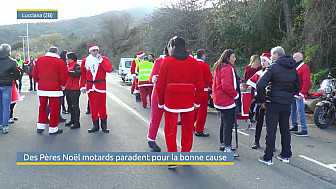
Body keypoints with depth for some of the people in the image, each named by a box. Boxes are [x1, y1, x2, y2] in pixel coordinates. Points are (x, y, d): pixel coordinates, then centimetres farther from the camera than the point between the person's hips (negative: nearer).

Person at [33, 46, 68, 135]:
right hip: (54, 89, -4)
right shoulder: (60, 62, -6)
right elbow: (64, 76, -6)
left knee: (42, 107, 18)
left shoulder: (39, 59, 6)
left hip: (41, 88, 4)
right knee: (54, 108, 3)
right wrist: (62, 86, 9)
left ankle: (40, 126, 24)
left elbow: (34, 74, 10)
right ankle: (53, 128, 9)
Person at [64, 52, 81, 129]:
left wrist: (67, 72, -29)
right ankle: (72, 120, 27)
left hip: (74, 90, -9)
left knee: (75, 106, -4)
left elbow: (77, 74, -29)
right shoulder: (67, 66, 17)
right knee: (70, 106, 16)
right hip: (67, 89, 9)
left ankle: (77, 123, 1)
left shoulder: (76, 66, -10)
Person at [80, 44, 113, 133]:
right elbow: (82, 75, 9)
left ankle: (104, 125, 14)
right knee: (93, 107, 6)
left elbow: (110, 69, -14)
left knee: (102, 106, 1)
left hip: (101, 87, -2)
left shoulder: (104, 59, 2)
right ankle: (95, 125, 16)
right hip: (90, 87, 2)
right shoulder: (85, 61, 7)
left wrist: (100, 60, -16)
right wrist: (82, 86, 1)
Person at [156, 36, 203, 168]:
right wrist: (197, 101, 11)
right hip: (189, 102, 3)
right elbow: (200, 85, 2)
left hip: (171, 101, -2)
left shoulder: (167, 61, -5)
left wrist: (160, 102, 6)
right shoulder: (194, 63, 2)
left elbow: (160, 84, -4)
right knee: (187, 129, 16)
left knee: (170, 129, 7)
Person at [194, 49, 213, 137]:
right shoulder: (204, 65, -14)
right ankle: (199, 130, 4)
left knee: (195, 109, 20)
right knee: (202, 110, 0)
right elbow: (209, 79, -13)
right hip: (203, 90, -7)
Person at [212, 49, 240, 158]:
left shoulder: (219, 67, 15)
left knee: (224, 122, 19)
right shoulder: (227, 68, -17)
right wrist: (235, 94, -12)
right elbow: (227, 86, -26)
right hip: (227, 100, -10)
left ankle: (223, 144, 30)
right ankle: (227, 148, -7)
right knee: (228, 124, -8)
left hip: (220, 99, 10)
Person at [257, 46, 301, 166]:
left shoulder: (273, 67, -12)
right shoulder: (293, 68, 10)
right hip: (287, 104, 6)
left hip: (273, 103, -6)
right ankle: (286, 155, 25)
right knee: (285, 130, 15)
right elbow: (298, 86, 19)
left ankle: (268, 158, 5)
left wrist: (262, 100, -10)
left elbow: (260, 85, -21)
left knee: (271, 131, 0)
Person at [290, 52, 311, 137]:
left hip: (298, 94, -9)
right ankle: (295, 126, 28)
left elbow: (306, 82, -15)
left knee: (300, 111, -9)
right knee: (292, 111, 15)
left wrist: (302, 93, -19)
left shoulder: (305, 68, -9)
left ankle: (304, 130, -5)